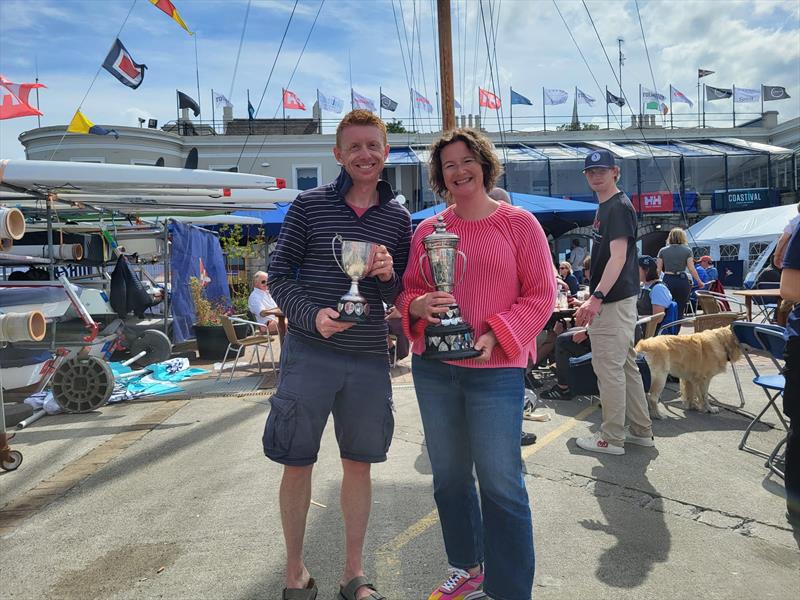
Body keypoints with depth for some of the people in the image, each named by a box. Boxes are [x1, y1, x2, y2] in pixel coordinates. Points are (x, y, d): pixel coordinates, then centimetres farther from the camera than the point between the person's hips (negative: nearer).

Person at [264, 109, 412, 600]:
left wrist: (389, 275, -14)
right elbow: (279, 274, -1)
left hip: (370, 357, 2)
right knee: (297, 463, 7)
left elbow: (403, 295, 9)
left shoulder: (398, 218, 6)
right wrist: (313, 316, -17)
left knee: (359, 464, 12)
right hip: (309, 352, -2)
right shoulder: (309, 205, -1)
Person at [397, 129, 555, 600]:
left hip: (496, 370, -4)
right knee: (449, 476, 16)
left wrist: (495, 336, -17)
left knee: (501, 485, -1)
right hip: (433, 369, 5)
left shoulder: (519, 223, -1)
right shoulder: (428, 230, 8)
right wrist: (419, 306, -13)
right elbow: (408, 291, 11)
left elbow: (542, 295, -5)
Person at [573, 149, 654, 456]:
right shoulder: (604, 207, 17)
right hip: (611, 301, 10)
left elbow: (618, 257, -22)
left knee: (608, 369, -3)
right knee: (626, 366, 15)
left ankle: (612, 438, 8)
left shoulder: (619, 206, -13)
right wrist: (595, 300, 20)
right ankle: (641, 430, 26)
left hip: (613, 302, -10)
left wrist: (596, 298, -29)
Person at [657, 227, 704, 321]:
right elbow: (691, 269, -2)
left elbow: (659, 269, 5)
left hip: (668, 281, 1)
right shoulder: (687, 250, 2)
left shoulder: (663, 251, 6)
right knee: (680, 310, 4)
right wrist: (699, 282, 8)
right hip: (682, 281, -1)